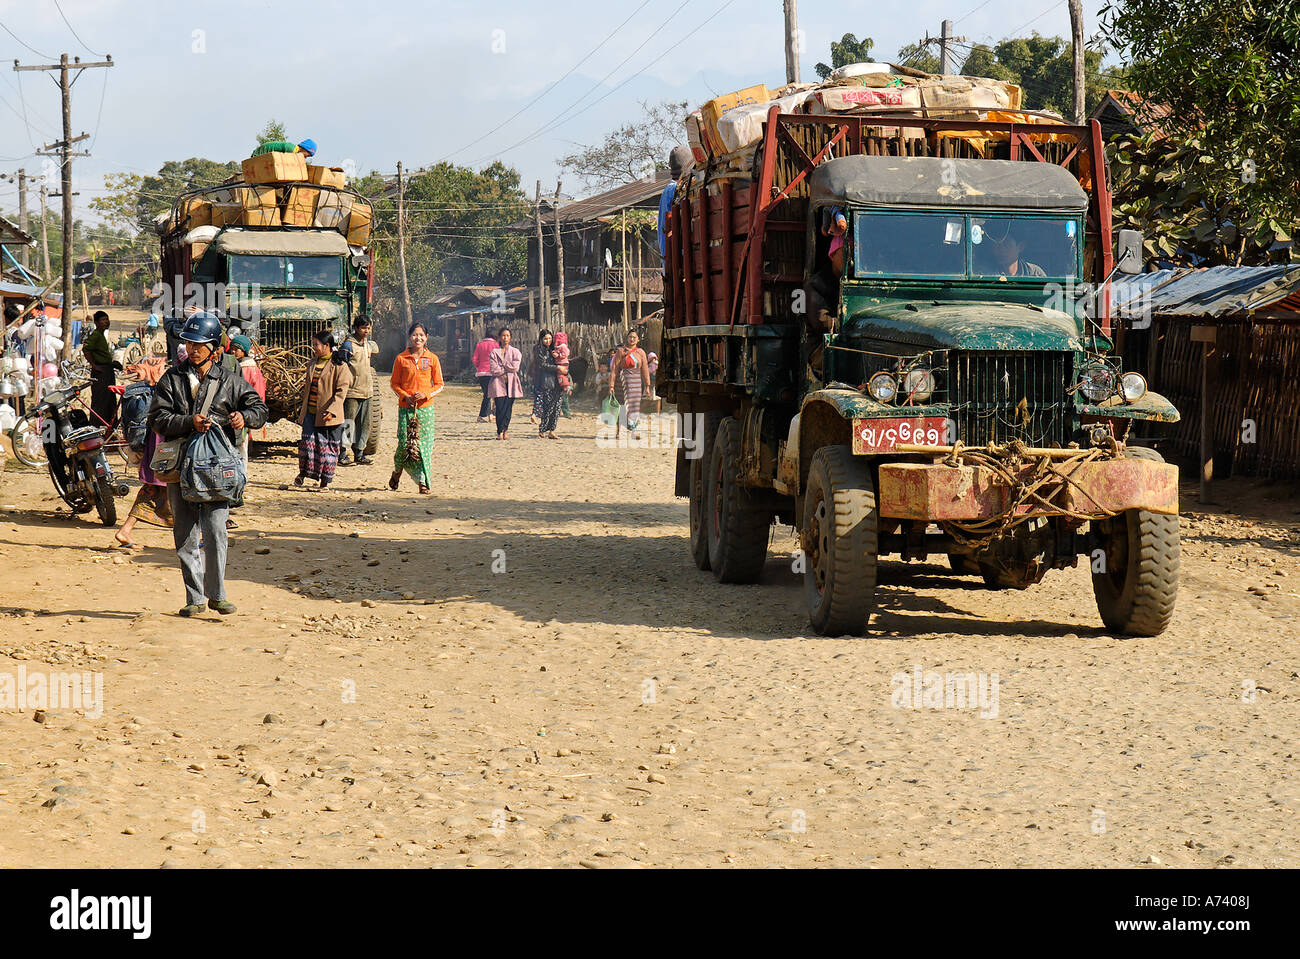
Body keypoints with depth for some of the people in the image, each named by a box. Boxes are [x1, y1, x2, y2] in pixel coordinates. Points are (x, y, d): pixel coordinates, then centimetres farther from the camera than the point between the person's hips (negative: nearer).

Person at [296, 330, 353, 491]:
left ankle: (325, 480, 9)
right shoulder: (314, 362, 13)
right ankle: (303, 473, 17)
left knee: (328, 446, 2)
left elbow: (342, 390, -14)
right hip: (310, 412, 5)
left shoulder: (339, 365, -9)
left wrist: (331, 410, -22)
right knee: (307, 442, 1)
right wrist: (303, 408, 19)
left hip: (327, 415, -5)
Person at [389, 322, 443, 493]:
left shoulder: (432, 359, 5)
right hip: (406, 407, -1)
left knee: (424, 445, -5)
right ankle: (397, 472, 23)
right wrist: (405, 396, -9)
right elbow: (394, 383, 8)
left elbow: (439, 384, 8)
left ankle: (423, 482, 0)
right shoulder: (401, 359, 3)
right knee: (404, 443, -5)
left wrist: (425, 394, -10)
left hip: (425, 407, 1)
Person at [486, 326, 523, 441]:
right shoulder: (494, 353, 7)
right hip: (499, 384, -1)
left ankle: (503, 430, 6)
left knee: (508, 408, -4)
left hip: (511, 384, 1)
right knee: (500, 408, -9)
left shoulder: (515, 352, 10)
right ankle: (501, 431, -2)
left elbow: (515, 367, -4)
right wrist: (507, 369, -5)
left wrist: (502, 364, -3)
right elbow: (494, 370, -4)